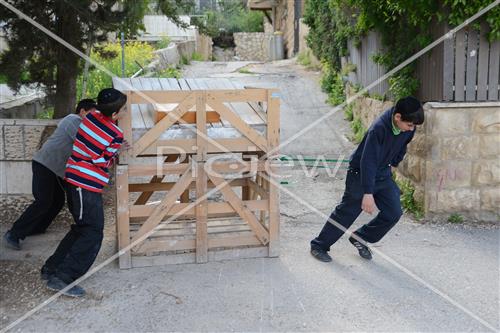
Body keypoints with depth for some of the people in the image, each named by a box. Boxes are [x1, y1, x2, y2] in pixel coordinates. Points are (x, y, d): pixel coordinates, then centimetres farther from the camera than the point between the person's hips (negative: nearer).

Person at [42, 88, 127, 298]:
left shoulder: (91, 117, 2)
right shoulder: (116, 136, -16)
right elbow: (103, 163, -6)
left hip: (73, 179, 9)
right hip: (88, 186, -9)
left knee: (81, 228, 20)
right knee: (93, 234, -2)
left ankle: (51, 268, 25)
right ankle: (62, 278, -5)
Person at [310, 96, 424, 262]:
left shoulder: (409, 128, -10)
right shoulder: (379, 128, -32)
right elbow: (368, 161, -33)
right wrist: (368, 193, -34)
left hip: (383, 174, 7)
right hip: (361, 174, -6)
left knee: (394, 213, 0)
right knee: (346, 213, 0)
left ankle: (360, 238, 19)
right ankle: (319, 246, 15)